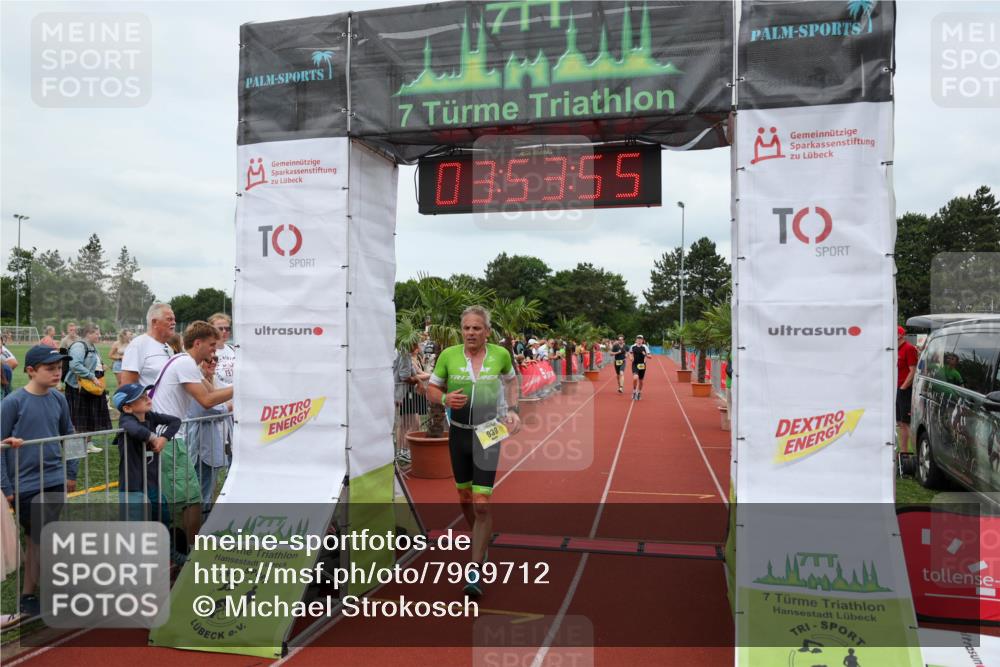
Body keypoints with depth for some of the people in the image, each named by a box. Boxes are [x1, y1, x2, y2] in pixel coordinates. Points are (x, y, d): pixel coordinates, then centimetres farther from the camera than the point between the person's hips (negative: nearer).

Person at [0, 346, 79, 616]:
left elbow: (68, 436, 15)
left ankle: (32, 594, 25)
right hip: (25, 485, -4)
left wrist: (71, 473, 13)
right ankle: (27, 596, 20)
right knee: (37, 541, 3)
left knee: (39, 541, 11)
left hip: (55, 482, 4)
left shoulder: (59, 400, 3)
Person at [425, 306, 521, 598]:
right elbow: (431, 390, 4)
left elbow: (511, 380, 15)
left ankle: (475, 571, -1)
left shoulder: (500, 354, -6)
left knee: (481, 505, -10)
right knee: (465, 500, 16)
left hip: (488, 434, -2)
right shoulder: (448, 355, -6)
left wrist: (512, 410, 2)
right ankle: (480, 545, 43)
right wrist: (445, 399, -18)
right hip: (458, 433, 2)